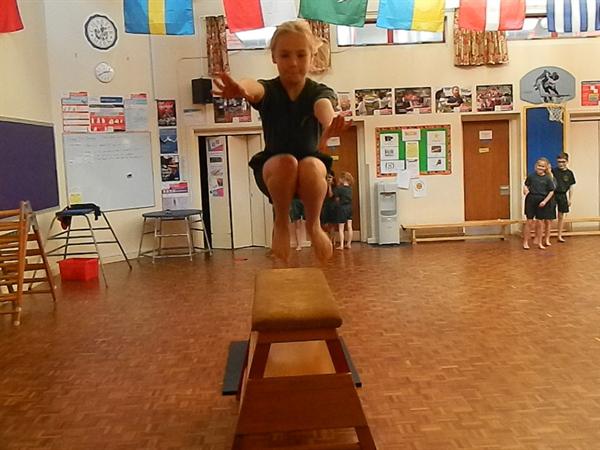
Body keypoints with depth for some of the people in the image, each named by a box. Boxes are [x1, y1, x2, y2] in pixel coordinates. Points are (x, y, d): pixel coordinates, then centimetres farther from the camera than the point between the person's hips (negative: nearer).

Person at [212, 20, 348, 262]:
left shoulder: (319, 92, -7)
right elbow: (254, 88, -34)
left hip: (311, 166, 1)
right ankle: (281, 222, -11)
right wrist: (240, 88, -61)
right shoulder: (268, 90, -8)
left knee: (310, 166, -35)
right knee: (286, 162, -35)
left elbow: (324, 107, -33)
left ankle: (313, 224, -9)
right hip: (273, 169, 0)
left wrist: (330, 126, -59)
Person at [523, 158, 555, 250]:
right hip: (531, 200, -1)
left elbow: (551, 191, 2)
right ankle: (525, 242, 8)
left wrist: (545, 201, -7)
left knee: (539, 223, 8)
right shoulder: (531, 175, -1)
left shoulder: (547, 178, -1)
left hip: (541, 201, 1)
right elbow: (526, 185, 9)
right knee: (529, 221, 1)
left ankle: (539, 242, 21)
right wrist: (525, 189, -13)